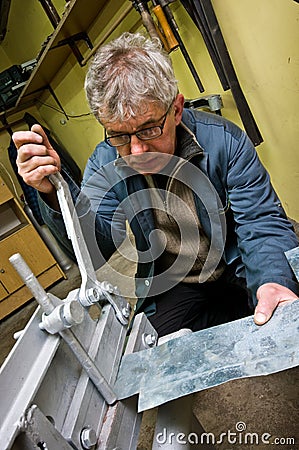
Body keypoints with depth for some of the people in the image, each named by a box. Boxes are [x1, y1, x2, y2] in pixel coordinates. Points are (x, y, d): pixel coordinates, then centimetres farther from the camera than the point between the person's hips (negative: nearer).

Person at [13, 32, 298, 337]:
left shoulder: (223, 140, -16)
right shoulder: (105, 165, -9)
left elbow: (263, 221, -14)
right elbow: (98, 248, -17)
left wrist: (272, 282, -35)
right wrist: (55, 195, -35)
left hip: (241, 273, -1)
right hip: (173, 288, 2)